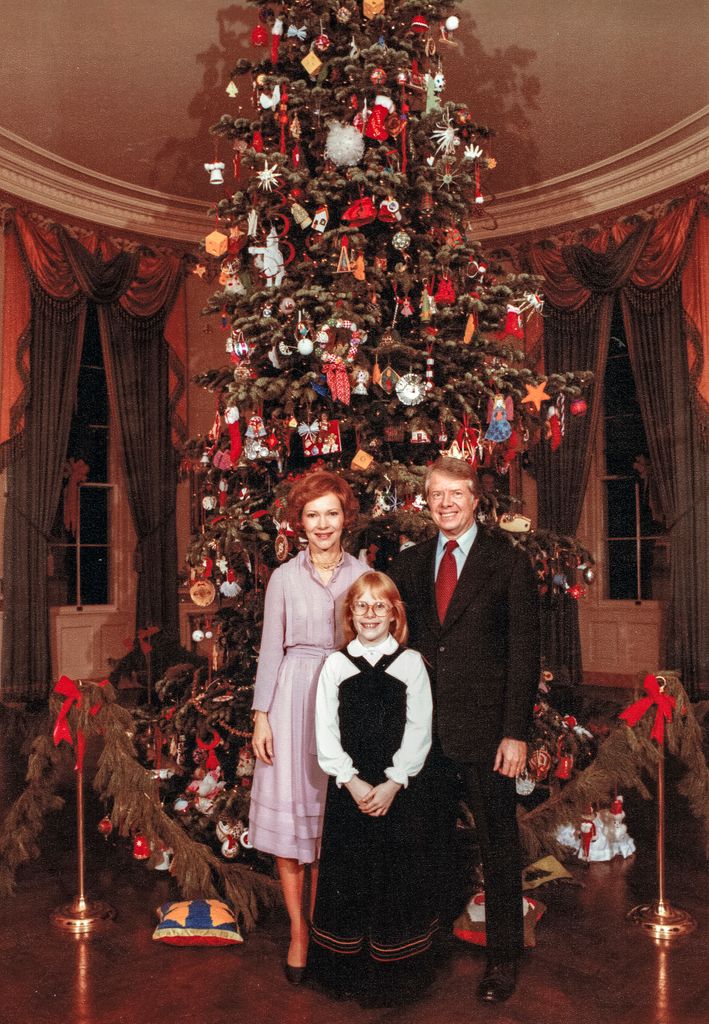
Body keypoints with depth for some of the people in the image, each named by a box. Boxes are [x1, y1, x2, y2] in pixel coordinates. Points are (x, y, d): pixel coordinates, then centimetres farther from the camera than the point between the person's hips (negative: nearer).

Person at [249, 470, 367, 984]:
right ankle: (299, 931, 16)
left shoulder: (364, 575, 3)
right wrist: (261, 715, -1)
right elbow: (271, 649, 5)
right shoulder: (285, 577, 3)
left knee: (333, 817, 5)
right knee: (289, 812, 2)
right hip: (293, 696, 0)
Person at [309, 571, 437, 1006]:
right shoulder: (335, 665, 4)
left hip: (400, 788, -1)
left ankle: (395, 972, 20)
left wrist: (393, 783, -12)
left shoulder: (411, 663, 2)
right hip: (348, 788, 1)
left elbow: (419, 730, -3)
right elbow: (325, 733, 0)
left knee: (398, 874, 4)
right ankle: (347, 967, 22)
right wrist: (352, 781, -11)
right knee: (347, 874, 6)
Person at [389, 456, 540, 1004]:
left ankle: (504, 955, 24)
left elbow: (524, 651, -6)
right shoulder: (409, 563, 9)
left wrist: (516, 732, -11)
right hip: (423, 727, 4)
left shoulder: (509, 562, -4)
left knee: (498, 842, 8)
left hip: (485, 727, -3)